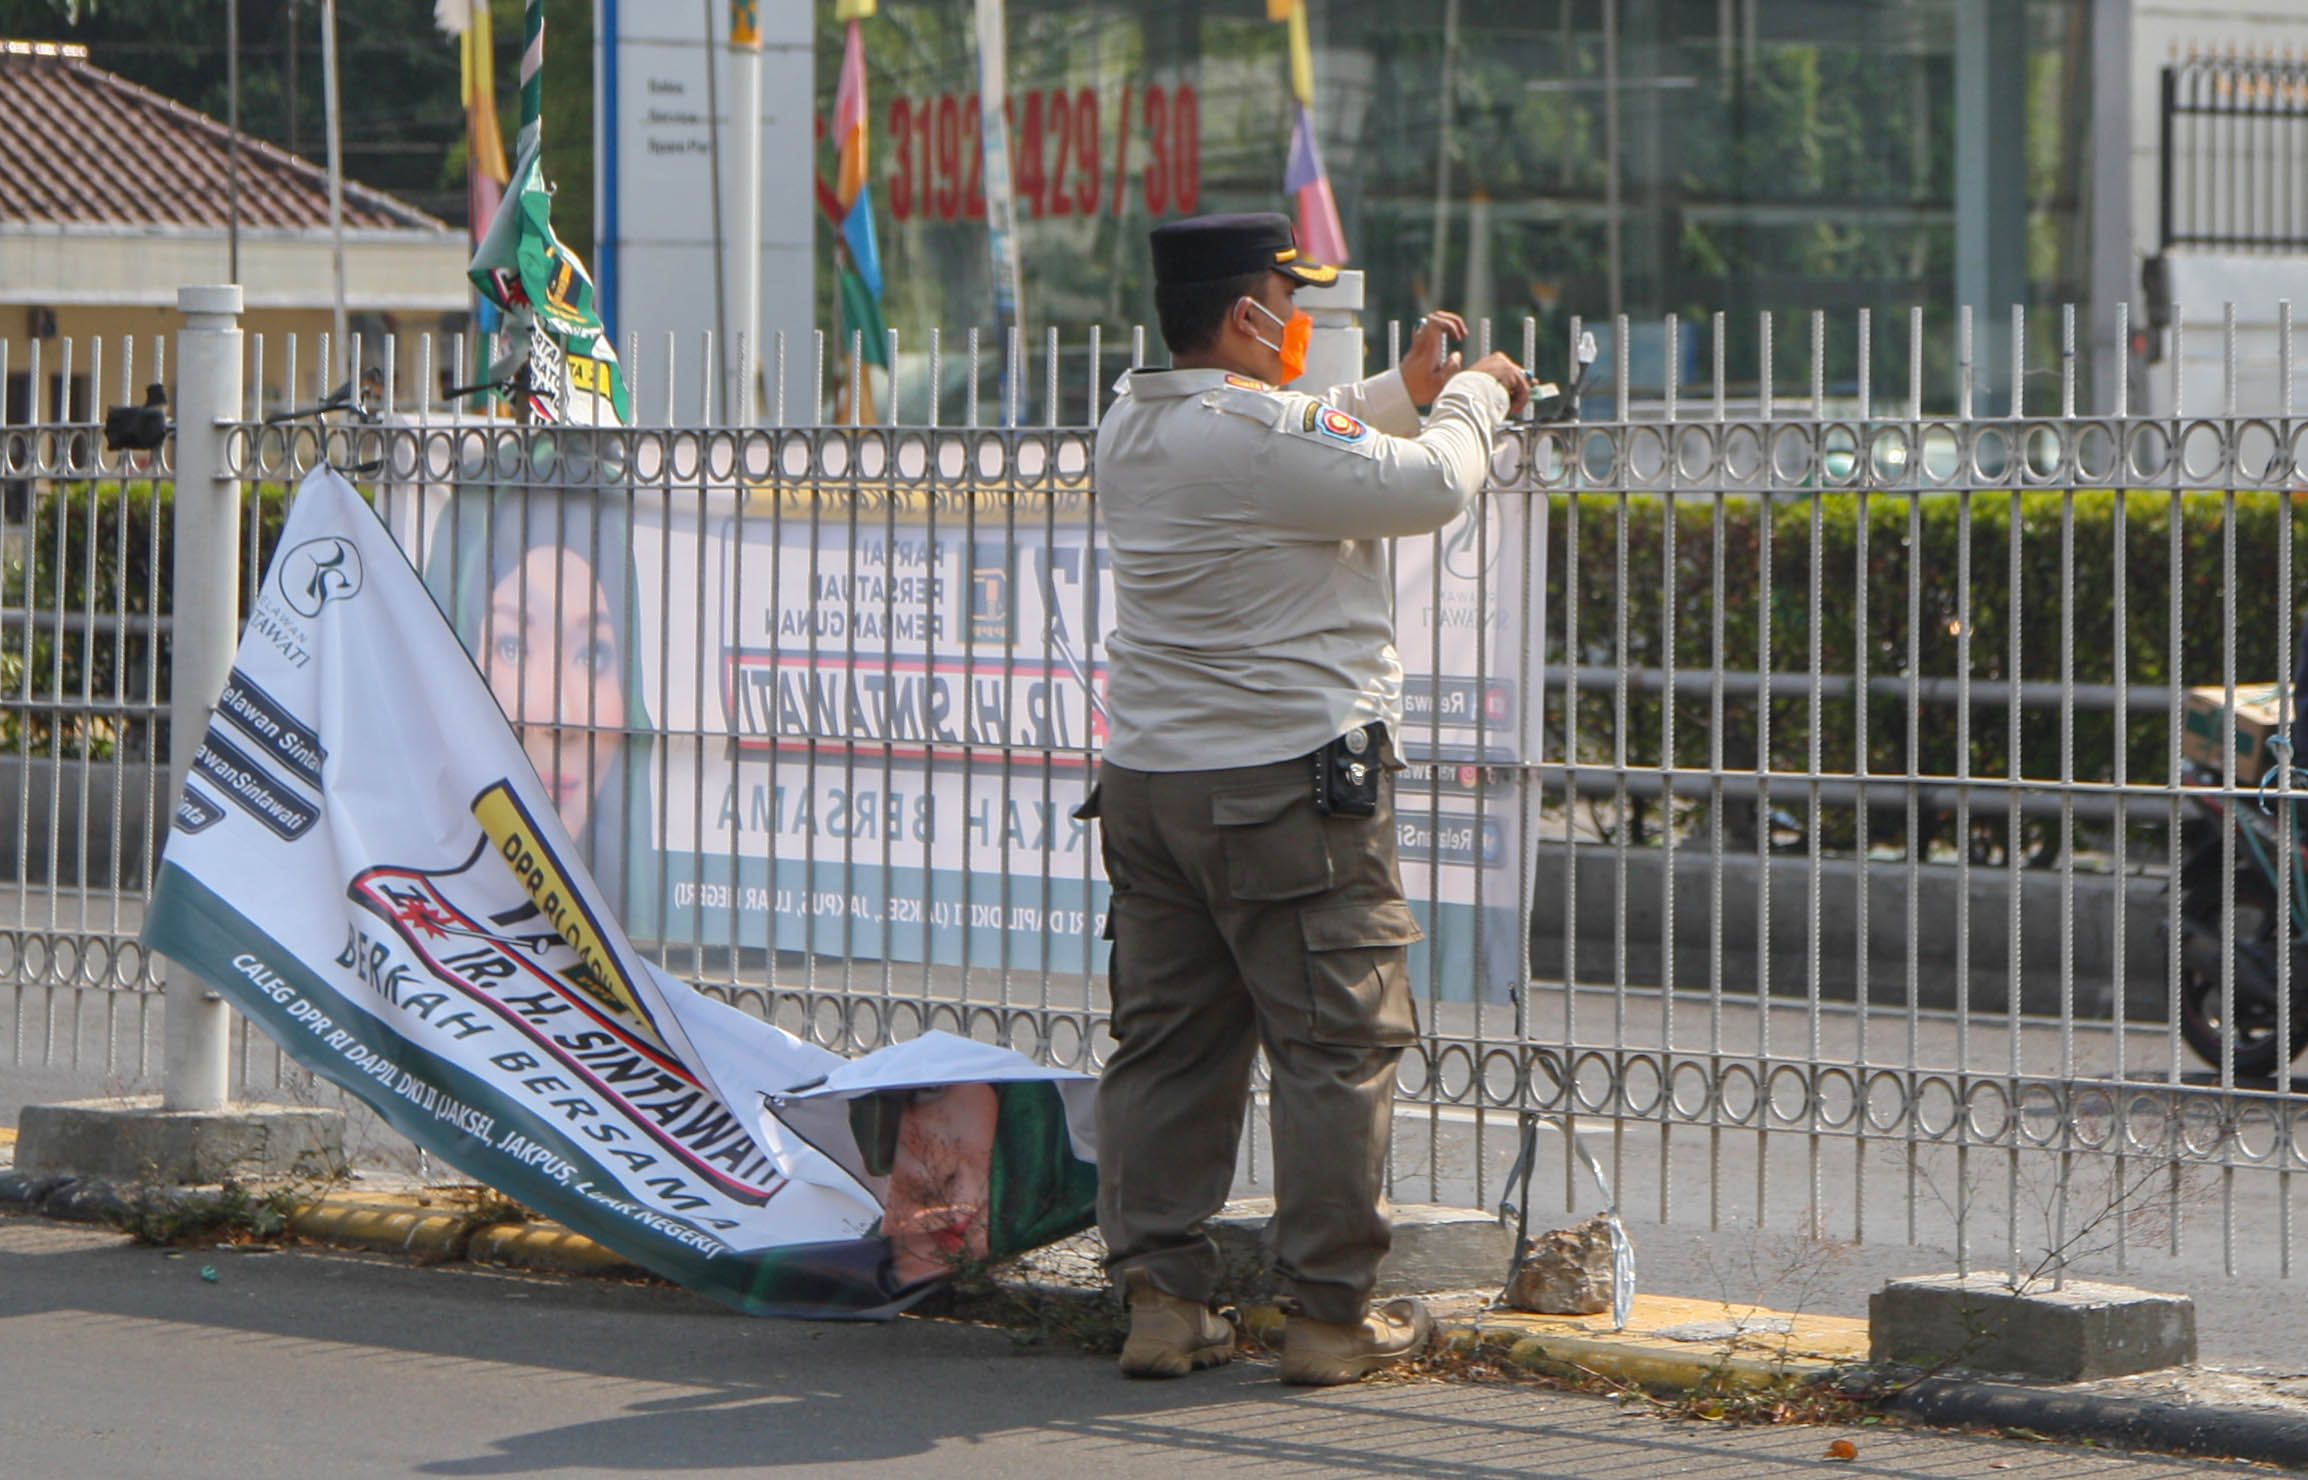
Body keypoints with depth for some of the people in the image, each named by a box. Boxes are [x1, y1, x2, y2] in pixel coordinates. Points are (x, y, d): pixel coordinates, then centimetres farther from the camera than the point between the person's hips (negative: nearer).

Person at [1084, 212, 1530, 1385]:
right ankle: (1332, 1313, 2)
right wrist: (1471, 399, 7)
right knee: (1337, 1045, 0)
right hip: (1287, 782, -8)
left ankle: (1159, 1295, 10)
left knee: (1167, 1042, 11)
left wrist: (1404, 391, 21)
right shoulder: (1263, 433, -17)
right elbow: (1429, 487, -12)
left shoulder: (1133, 426, 10)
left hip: (1149, 782, 8)